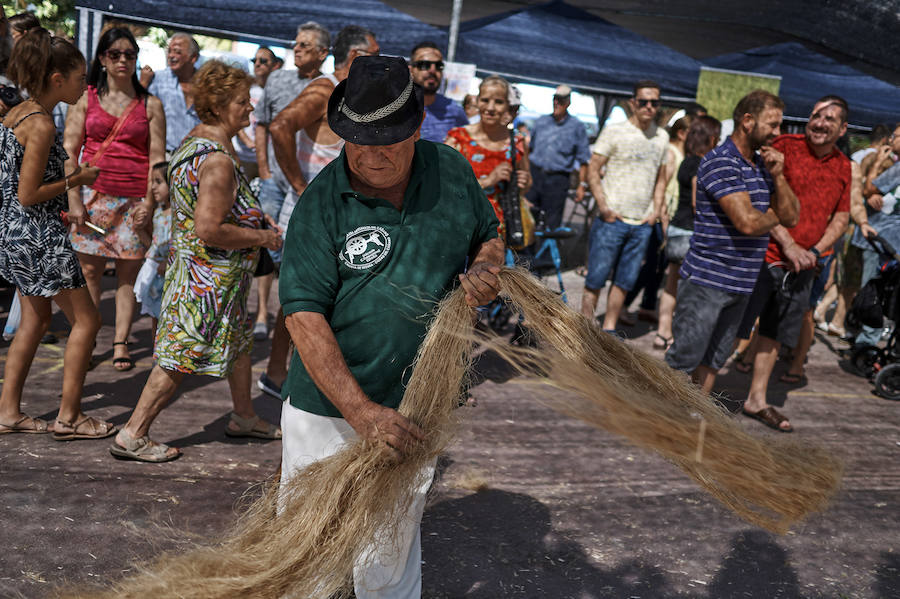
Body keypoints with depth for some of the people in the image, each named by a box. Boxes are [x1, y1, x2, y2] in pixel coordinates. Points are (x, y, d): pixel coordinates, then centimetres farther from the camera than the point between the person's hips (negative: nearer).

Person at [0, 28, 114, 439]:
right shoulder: (41, 125, -19)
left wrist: (68, 203, 12)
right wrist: (76, 180, -10)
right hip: (40, 237, -10)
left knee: (34, 321, 18)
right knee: (85, 320, 2)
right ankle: (68, 416, 8)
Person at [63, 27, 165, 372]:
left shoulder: (150, 104, 7)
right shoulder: (86, 98, 8)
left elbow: (157, 157, 3)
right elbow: (69, 152, 4)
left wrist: (149, 202, -7)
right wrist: (73, 198, -6)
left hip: (135, 199, 0)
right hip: (93, 195, 0)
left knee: (129, 272, 0)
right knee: (89, 269, -1)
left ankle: (120, 344, 8)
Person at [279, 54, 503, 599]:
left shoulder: (451, 171, -1)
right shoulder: (322, 203, -13)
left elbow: (488, 237, 16)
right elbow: (304, 314, -19)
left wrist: (486, 269, -9)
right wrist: (361, 411, -28)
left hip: (415, 411, 3)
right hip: (329, 407, -2)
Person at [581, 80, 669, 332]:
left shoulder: (662, 137, 12)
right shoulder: (614, 131, -3)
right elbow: (593, 170, -4)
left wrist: (656, 211, 7)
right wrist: (603, 207, -12)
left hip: (642, 224, 4)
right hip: (612, 219, -4)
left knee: (625, 281, 8)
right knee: (596, 278, -2)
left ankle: (608, 329, 18)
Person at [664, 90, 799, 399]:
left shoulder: (762, 164, 12)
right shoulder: (721, 162, -15)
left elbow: (791, 216, 10)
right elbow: (747, 222, -24)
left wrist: (778, 176, -4)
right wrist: (773, 217, -2)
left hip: (741, 283, 9)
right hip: (707, 280, -8)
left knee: (714, 358, 16)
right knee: (684, 357, -4)